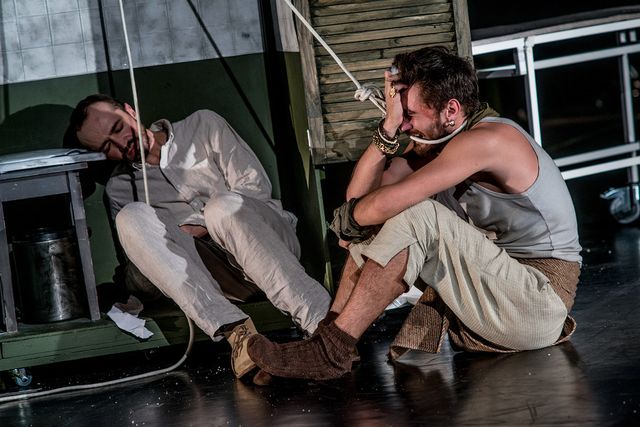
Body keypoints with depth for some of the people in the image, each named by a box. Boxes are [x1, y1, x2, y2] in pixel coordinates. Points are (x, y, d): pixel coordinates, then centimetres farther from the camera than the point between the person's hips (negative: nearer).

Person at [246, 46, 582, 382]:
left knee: (414, 216, -24)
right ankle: (327, 338, -4)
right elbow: (359, 195, 0)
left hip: (539, 303, -9)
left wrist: (346, 219, -6)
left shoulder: (487, 139, -19)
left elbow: (385, 204, -27)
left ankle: (331, 351, -19)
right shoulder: (435, 146, 9)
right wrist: (389, 125, -7)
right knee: (371, 229, 4)